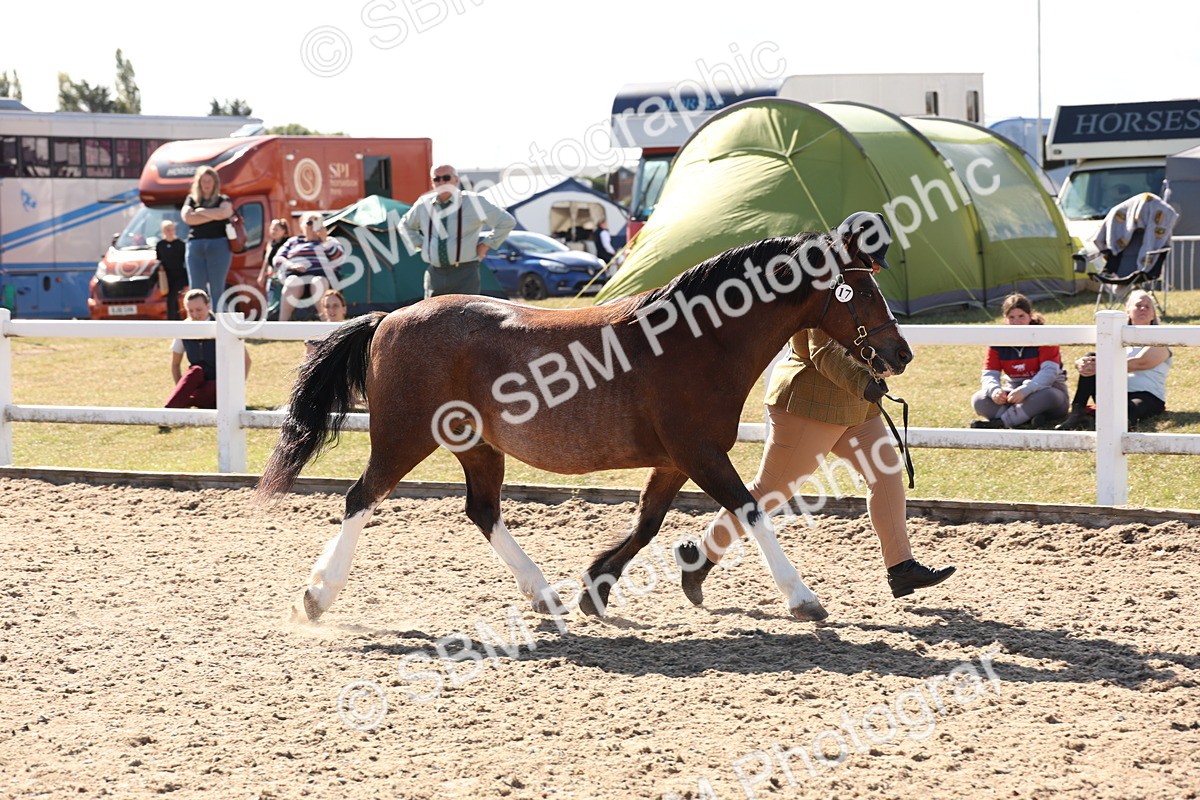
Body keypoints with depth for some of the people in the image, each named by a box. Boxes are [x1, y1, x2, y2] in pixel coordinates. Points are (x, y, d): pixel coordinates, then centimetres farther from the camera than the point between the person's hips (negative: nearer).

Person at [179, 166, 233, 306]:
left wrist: (201, 211, 0)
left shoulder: (223, 200, 12)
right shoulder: (191, 200, 17)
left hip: (219, 246, -2)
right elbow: (187, 217, -1)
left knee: (216, 288, -4)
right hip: (195, 246, 2)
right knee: (196, 289, -3)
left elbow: (223, 213, -11)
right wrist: (213, 216, -2)